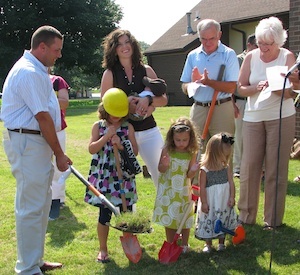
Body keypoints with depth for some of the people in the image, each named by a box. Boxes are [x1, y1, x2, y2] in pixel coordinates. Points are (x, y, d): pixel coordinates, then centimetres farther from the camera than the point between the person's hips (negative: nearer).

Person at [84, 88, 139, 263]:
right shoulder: (98, 126, 1)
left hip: (124, 177, 1)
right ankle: (103, 249, 20)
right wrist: (106, 137, -15)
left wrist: (120, 145, -18)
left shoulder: (128, 127, 1)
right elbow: (92, 149, -6)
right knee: (105, 214, 4)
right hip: (104, 177, 0)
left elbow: (135, 151, -2)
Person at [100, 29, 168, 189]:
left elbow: (163, 100, 5)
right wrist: (126, 104, -17)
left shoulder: (146, 70, 7)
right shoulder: (110, 73, 3)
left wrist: (148, 99, -16)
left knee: (161, 173, 4)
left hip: (148, 130, 2)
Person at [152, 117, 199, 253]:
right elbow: (160, 169, -6)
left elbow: (189, 175, -5)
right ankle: (169, 244, 29)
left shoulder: (191, 154, -9)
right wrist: (164, 165, -27)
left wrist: (193, 170, -26)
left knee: (184, 217, 11)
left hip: (183, 191, 0)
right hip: (168, 190, 0)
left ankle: (184, 244, 30)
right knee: (168, 217, 12)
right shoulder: (167, 150, -12)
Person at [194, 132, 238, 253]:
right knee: (208, 222, 9)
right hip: (210, 203, -3)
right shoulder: (204, 170, -16)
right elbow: (202, 188, -14)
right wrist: (204, 202, -13)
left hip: (224, 202, 3)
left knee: (223, 222, 14)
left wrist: (232, 197, -8)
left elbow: (231, 183, -2)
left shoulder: (226, 168, -5)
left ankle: (221, 243, 30)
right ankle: (208, 244, 25)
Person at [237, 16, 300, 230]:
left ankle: (273, 219, 11)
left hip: (281, 117, -2)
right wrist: (256, 88, -16)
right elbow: (240, 88, 4)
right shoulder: (251, 57, 5)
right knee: (249, 166, 1)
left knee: (276, 169, 0)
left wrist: (275, 88, -25)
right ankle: (246, 216, 14)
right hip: (253, 117, 2)